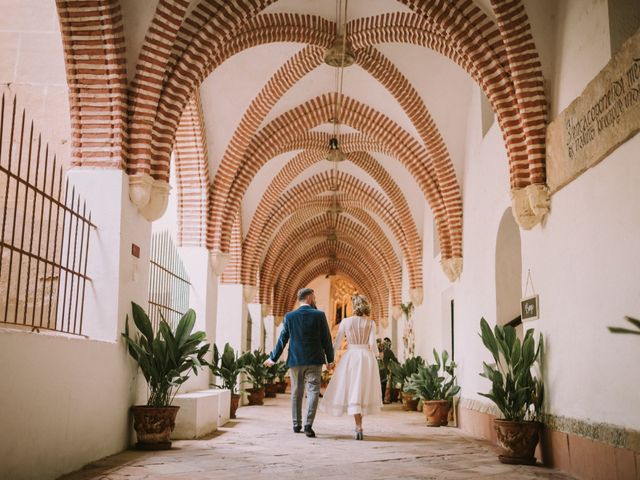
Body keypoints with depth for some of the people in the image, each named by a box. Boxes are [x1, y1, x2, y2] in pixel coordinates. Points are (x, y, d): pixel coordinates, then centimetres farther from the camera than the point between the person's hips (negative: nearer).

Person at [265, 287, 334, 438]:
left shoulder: (289, 316, 0)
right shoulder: (319, 315, -5)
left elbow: (282, 339, 3)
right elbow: (326, 339, -2)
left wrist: (273, 358, 14)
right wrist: (330, 359, 9)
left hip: (295, 360, 3)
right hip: (314, 360, -2)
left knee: (296, 393, 14)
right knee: (313, 391, -1)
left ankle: (297, 425, 21)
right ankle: (308, 424, -14)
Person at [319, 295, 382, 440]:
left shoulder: (346, 322, 0)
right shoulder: (370, 323, 0)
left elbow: (337, 342, 2)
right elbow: (372, 344, -7)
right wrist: (377, 355, 12)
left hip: (351, 357, -1)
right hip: (367, 357, 1)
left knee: (353, 391, 1)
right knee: (364, 390, 14)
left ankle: (359, 427, -10)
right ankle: (359, 425, 22)